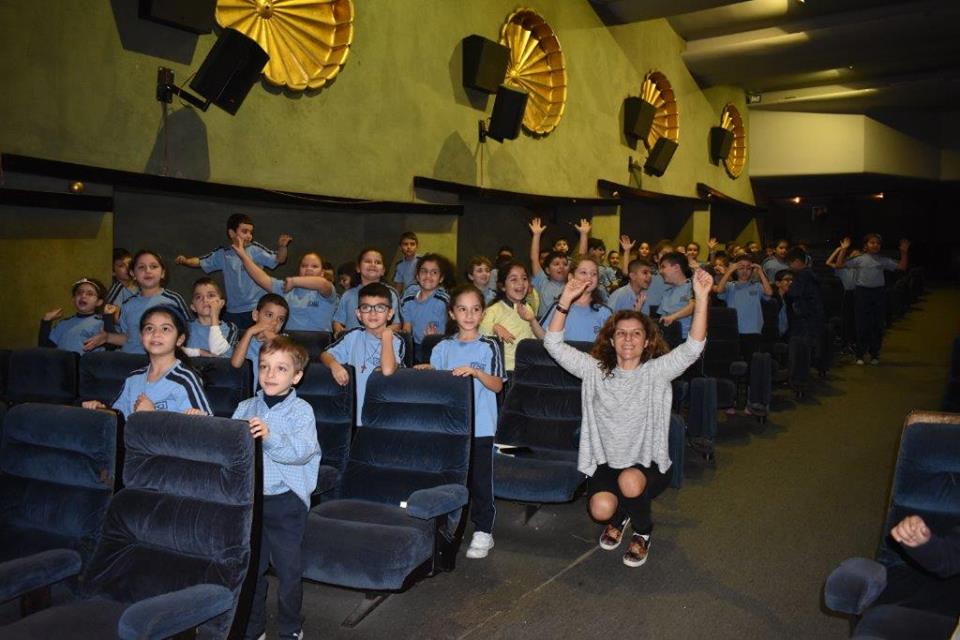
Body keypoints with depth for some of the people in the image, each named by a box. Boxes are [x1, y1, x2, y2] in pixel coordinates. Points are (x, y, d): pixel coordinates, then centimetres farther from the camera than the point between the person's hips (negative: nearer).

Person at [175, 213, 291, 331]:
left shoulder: (255, 250, -5)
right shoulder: (222, 254, 4)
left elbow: (279, 259, -9)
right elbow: (200, 262, 10)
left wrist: (281, 246, -28)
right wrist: (185, 261, -9)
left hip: (256, 309, -3)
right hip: (232, 311, 3)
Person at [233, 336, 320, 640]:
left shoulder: (301, 410, -8)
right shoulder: (245, 407, 6)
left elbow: (302, 450, -22)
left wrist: (271, 437, -35)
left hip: (286, 499, -4)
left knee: (288, 568, 8)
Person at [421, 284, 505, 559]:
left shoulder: (489, 347, -3)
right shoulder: (443, 347, 8)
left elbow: (497, 385, -8)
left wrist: (476, 372, -22)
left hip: (480, 426, -3)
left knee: (480, 479, 4)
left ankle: (483, 531, 16)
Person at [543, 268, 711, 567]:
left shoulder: (656, 372, -6)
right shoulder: (595, 370, 0)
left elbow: (693, 347, -21)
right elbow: (554, 344, -6)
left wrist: (702, 299, -33)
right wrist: (565, 300, -17)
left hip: (648, 464, -1)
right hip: (606, 462, 2)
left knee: (629, 481, -35)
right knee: (601, 509, -27)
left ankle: (643, 531, 1)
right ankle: (619, 517, 15)